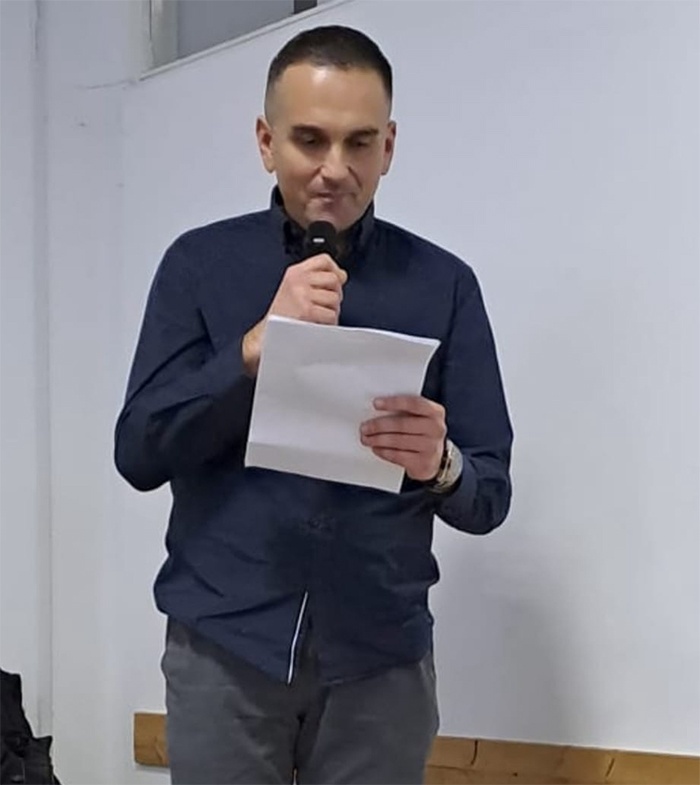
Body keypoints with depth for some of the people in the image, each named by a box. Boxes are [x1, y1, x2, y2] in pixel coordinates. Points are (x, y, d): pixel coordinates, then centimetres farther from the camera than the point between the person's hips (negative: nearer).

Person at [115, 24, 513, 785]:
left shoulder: (443, 282, 1)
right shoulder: (199, 262, 2)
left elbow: (489, 495, 1)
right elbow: (138, 454, -4)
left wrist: (440, 465, -22)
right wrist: (259, 344, -16)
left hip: (382, 657, 1)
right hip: (222, 649, 0)